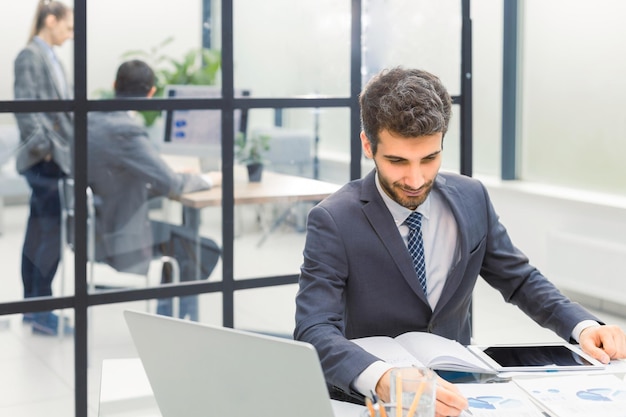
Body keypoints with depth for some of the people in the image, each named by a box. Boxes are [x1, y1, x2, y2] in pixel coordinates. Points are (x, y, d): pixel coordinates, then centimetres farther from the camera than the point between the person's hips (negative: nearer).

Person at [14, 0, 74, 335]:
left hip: (56, 157, 9)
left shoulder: (49, 57, 17)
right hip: (44, 159, -9)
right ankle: (41, 313, -4)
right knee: (52, 234, -9)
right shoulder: (30, 55, -10)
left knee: (38, 234, 13)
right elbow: (25, 105, -16)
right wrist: (42, 146, -19)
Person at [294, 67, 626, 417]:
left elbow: (520, 280, 11)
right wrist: (385, 380, -44)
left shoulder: (472, 199, -1)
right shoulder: (334, 221, -16)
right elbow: (315, 333, -25)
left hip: (453, 389, 4)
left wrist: (585, 327, -8)